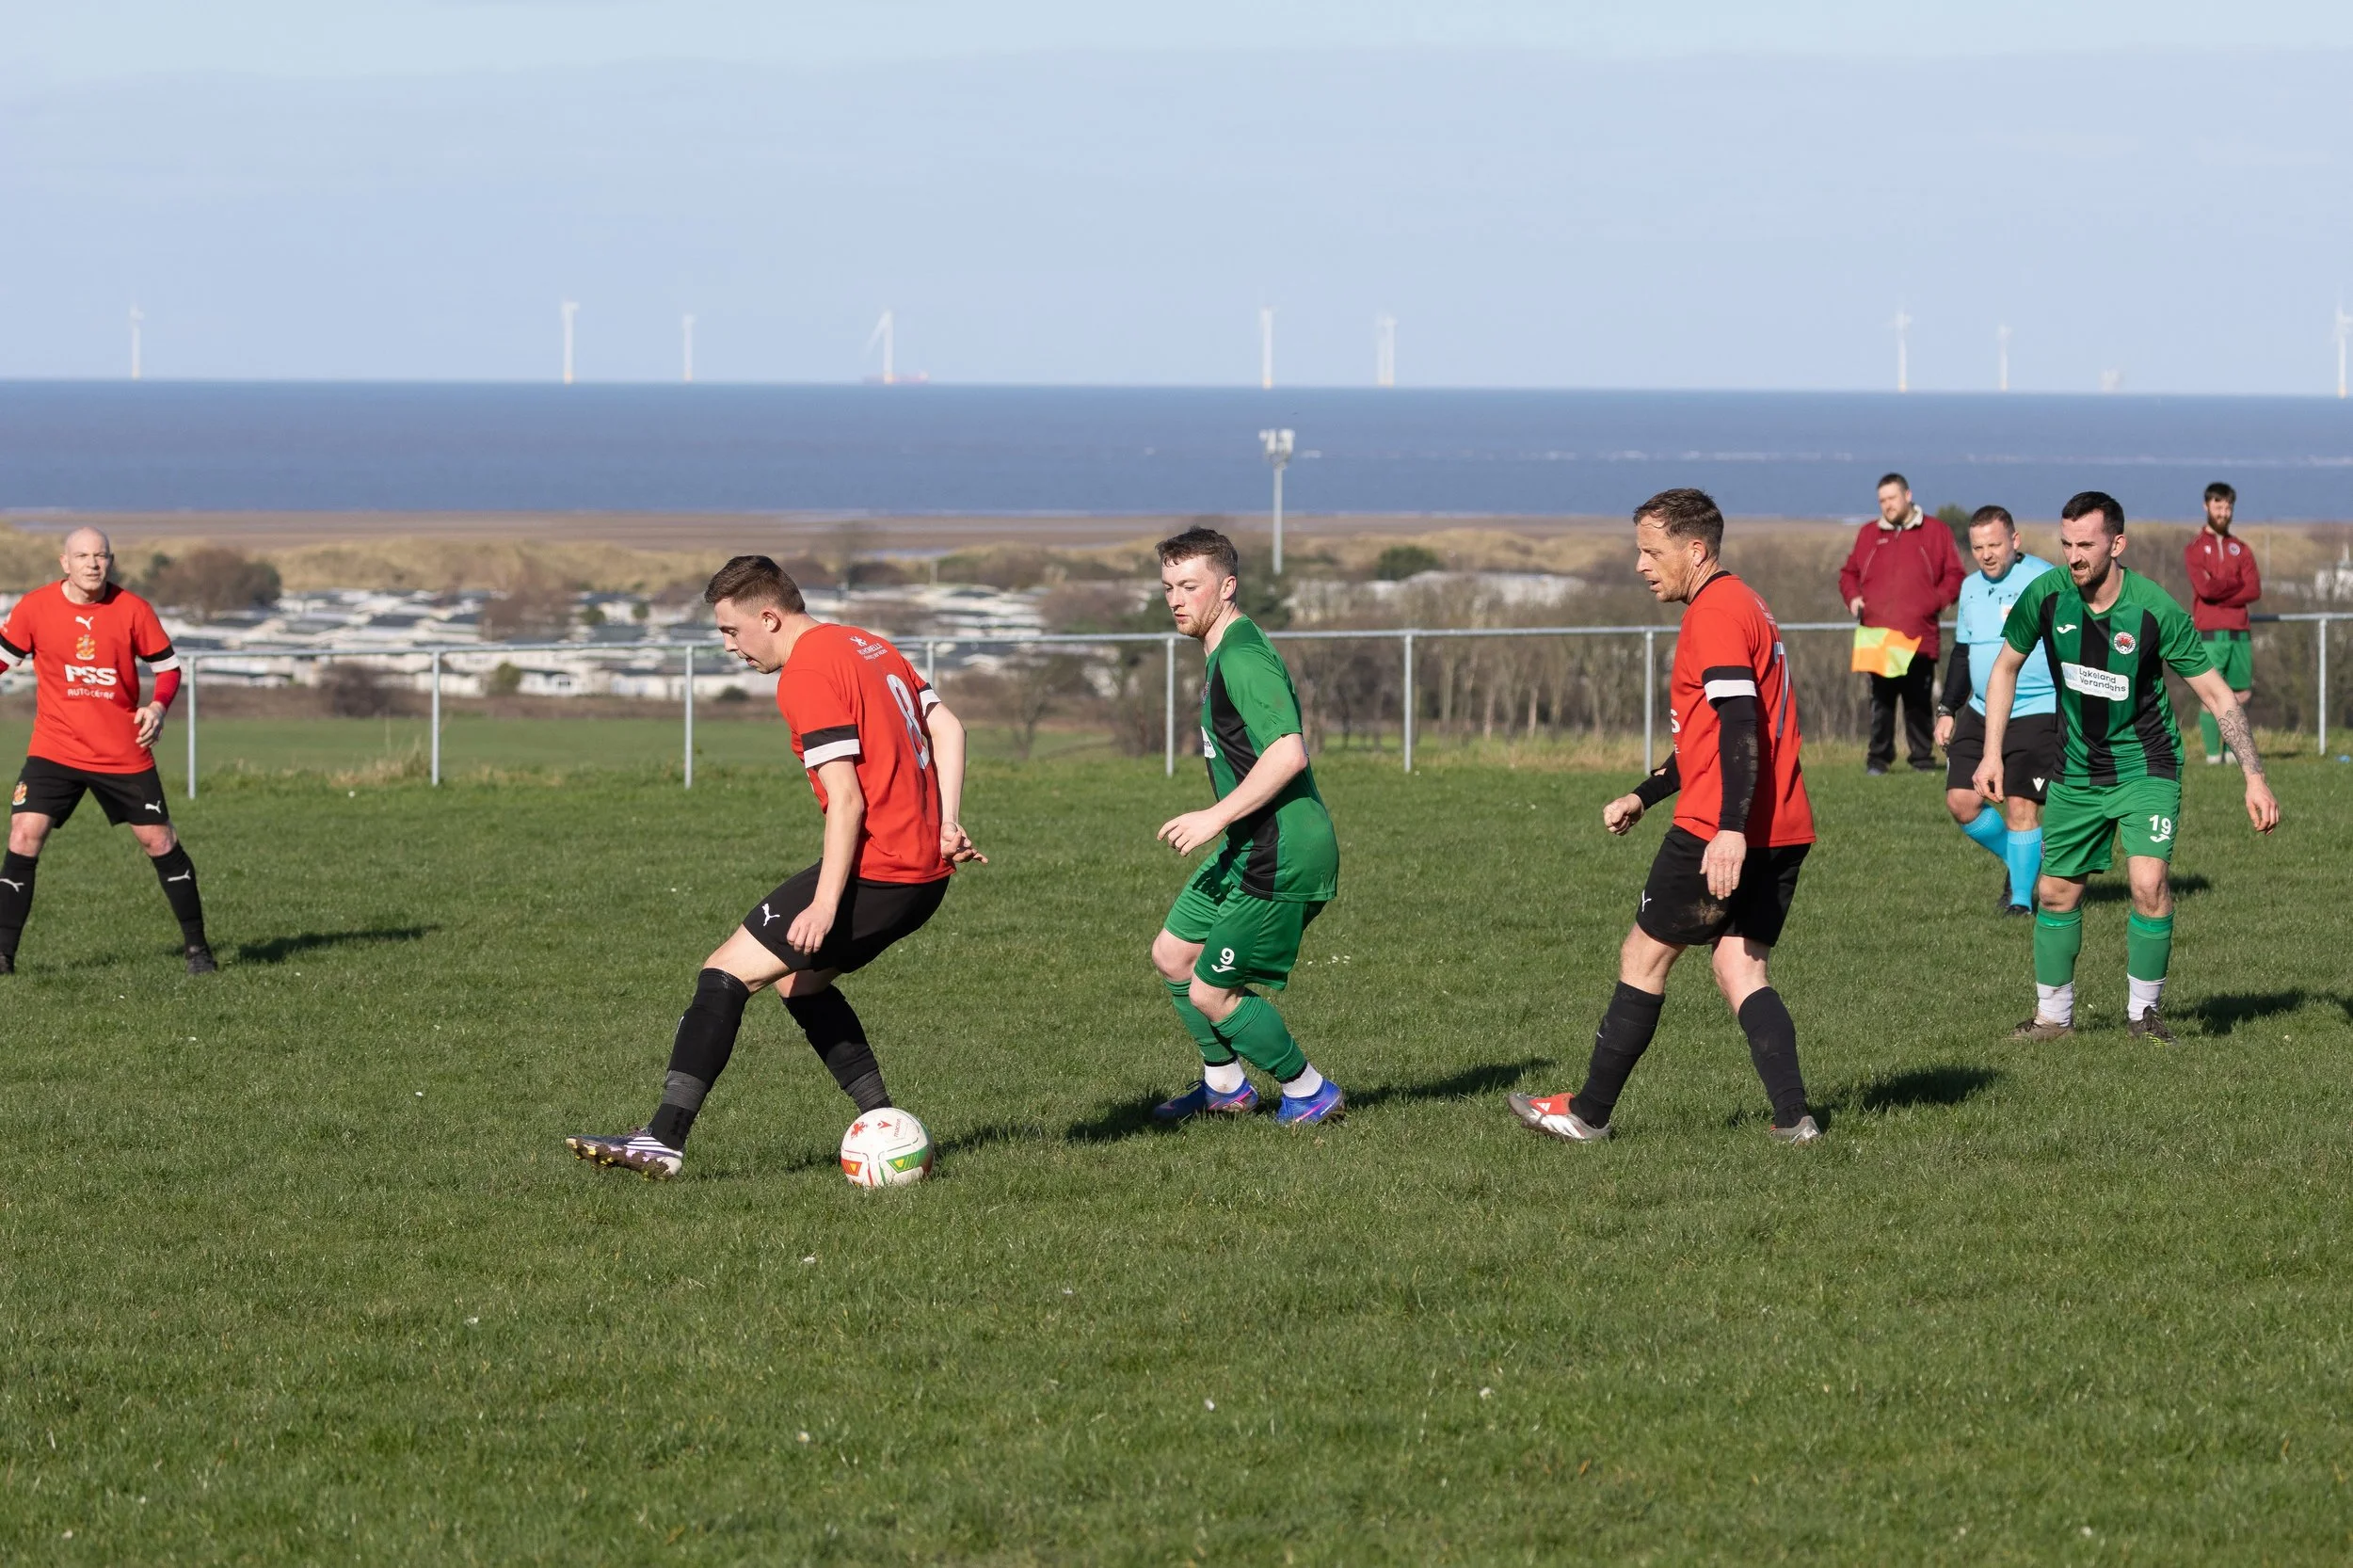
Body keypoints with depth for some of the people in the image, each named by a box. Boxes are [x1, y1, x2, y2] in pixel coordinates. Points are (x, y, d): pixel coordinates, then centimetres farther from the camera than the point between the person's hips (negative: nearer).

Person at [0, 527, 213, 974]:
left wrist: (158, 706, -15)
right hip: (54, 749, 0)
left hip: (125, 752, 0)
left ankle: (196, 946, 19)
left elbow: (168, 666, 4)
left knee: (160, 841, 3)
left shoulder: (133, 610, -5)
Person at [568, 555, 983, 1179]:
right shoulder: (868, 647, 16)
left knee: (725, 974, -6)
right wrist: (943, 824, 10)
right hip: (926, 872, 9)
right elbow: (947, 728, 14)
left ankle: (663, 1140, -10)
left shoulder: (807, 676, -13)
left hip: (873, 870, -9)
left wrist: (825, 903, -21)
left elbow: (847, 799, -20)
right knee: (798, 980, 24)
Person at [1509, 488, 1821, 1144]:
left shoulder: (1715, 612, -11)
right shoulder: (1744, 606, 21)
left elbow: (1739, 725, -22)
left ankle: (1589, 1112, 12)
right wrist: (1643, 796, 31)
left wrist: (1731, 829, -29)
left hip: (1720, 833, -9)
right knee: (1740, 969, 8)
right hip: (1781, 831, 9)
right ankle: (1792, 1117, -6)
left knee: (1644, 955, 3)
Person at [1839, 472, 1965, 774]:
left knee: (1919, 701, 2)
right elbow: (1849, 573, 22)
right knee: (1881, 700, -2)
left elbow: (1954, 576, 8)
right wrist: (1853, 598, 3)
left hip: (1919, 638, -1)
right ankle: (1878, 758, 3)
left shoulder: (1936, 533, 8)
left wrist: (1938, 601, -8)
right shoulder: (1869, 534, 15)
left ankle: (1922, 758, 10)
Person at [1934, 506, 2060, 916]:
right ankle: (2020, 862, 22)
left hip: (2037, 713, -7)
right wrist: (1947, 710, 15)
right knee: (1961, 800, 0)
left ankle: (2021, 896, 1)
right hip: (1981, 713, 7)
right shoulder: (1971, 588, 11)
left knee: (2020, 804, -12)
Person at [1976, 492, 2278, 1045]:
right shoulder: (2046, 595, -13)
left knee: (2149, 883, -19)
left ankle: (2144, 1011, -2)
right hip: (2075, 770, 3)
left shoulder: (2156, 611, -21)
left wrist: (2255, 778, -14)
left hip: (2146, 766, -3)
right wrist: (1993, 754, 0)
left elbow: (2216, 693, -12)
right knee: (2056, 893, 7)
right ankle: (2053, 1016, 25)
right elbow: (2005, 668, 5)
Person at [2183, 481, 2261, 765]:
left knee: (2242, 695, 4)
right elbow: (2205, 587, -13)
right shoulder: (2195, 549, 4)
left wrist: (2220, 594, -10)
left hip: (2239, 632, 4)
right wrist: (2239, 584, -2)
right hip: (2210, 634, -4)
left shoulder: (2241, 550, 15)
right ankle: (2213, 755, -3)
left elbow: (2254, 591, 1)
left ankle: (2233, 751, 15)